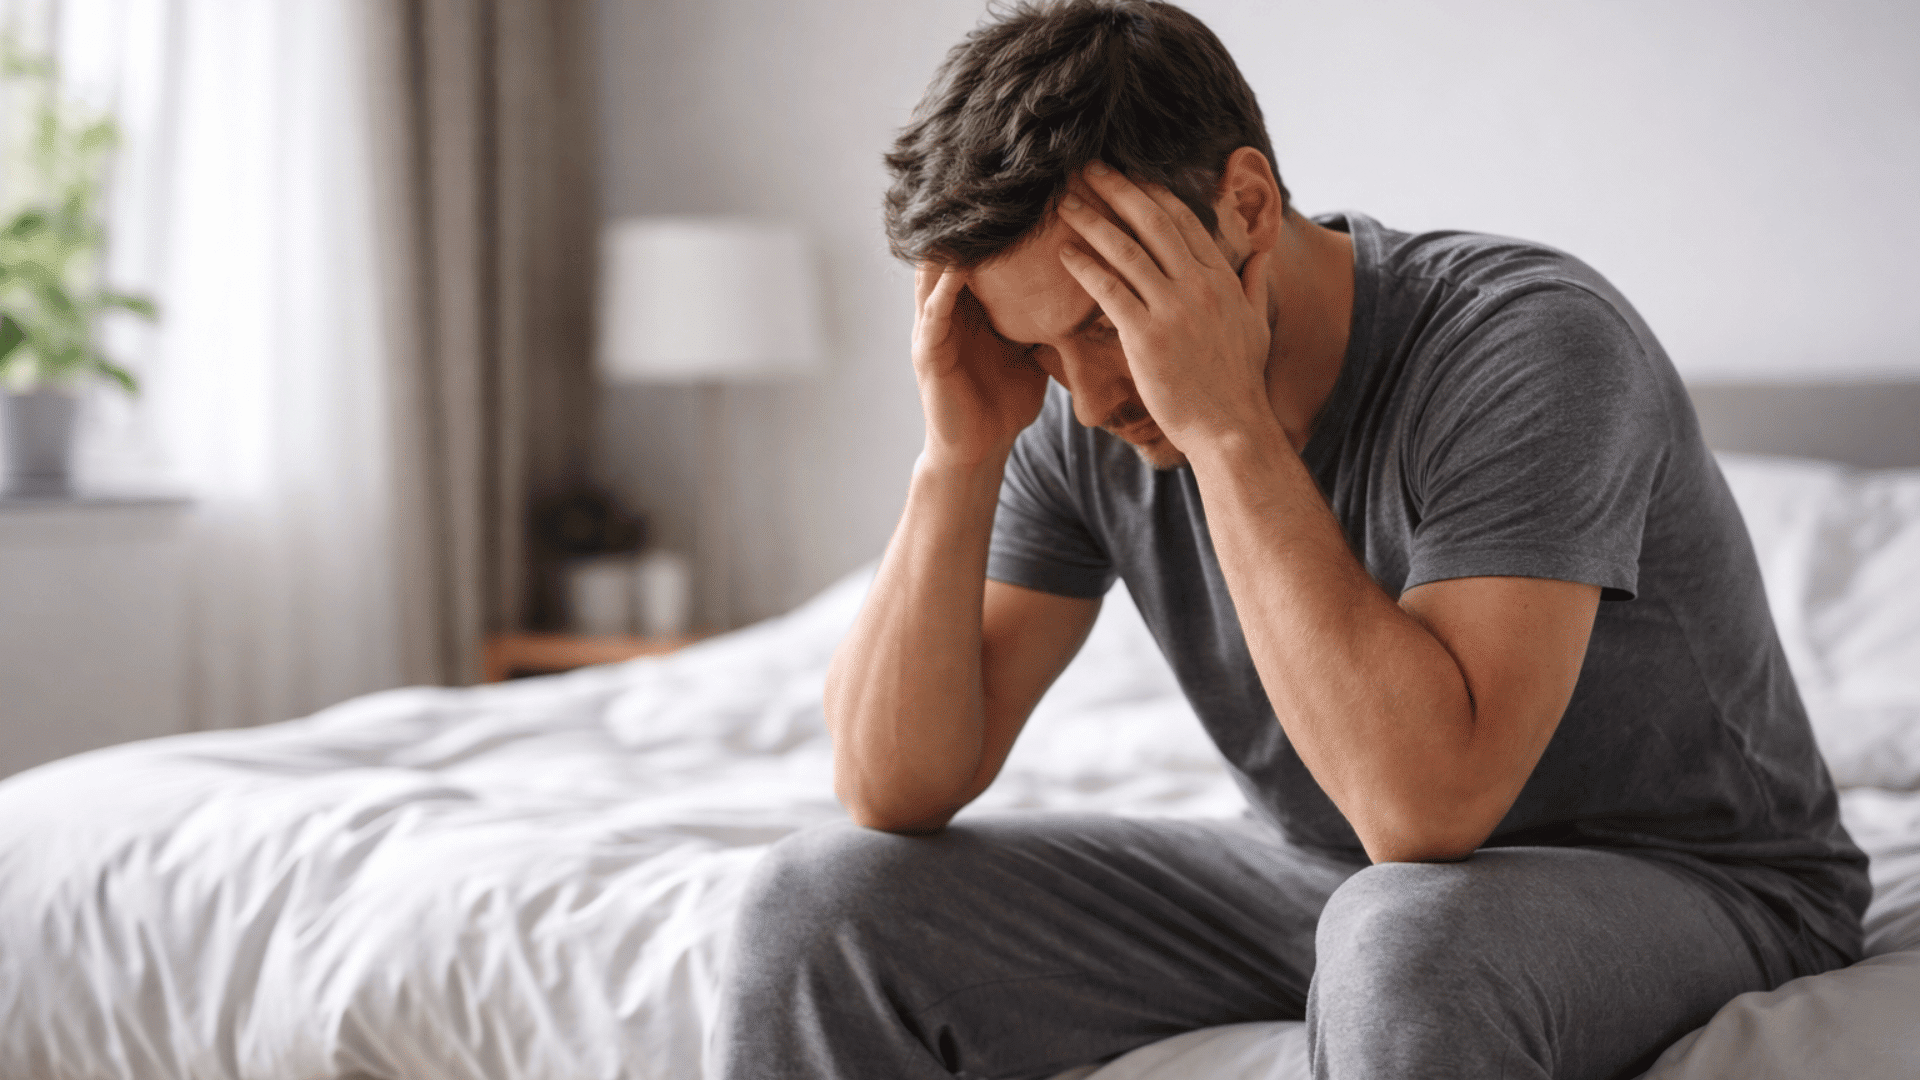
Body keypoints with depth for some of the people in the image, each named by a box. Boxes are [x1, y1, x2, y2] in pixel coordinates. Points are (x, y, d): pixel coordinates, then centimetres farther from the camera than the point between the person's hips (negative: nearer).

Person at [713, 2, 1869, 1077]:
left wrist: (1226, 425, -35)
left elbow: (1425, 806, -37)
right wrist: (961, 454, -22)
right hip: (1314, 878, 6)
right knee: (822, 902, -7)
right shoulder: (1081, 413, -8)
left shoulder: (1533, 345, -26)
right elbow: (896, 791, -10)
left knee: (1407, 939, -42)